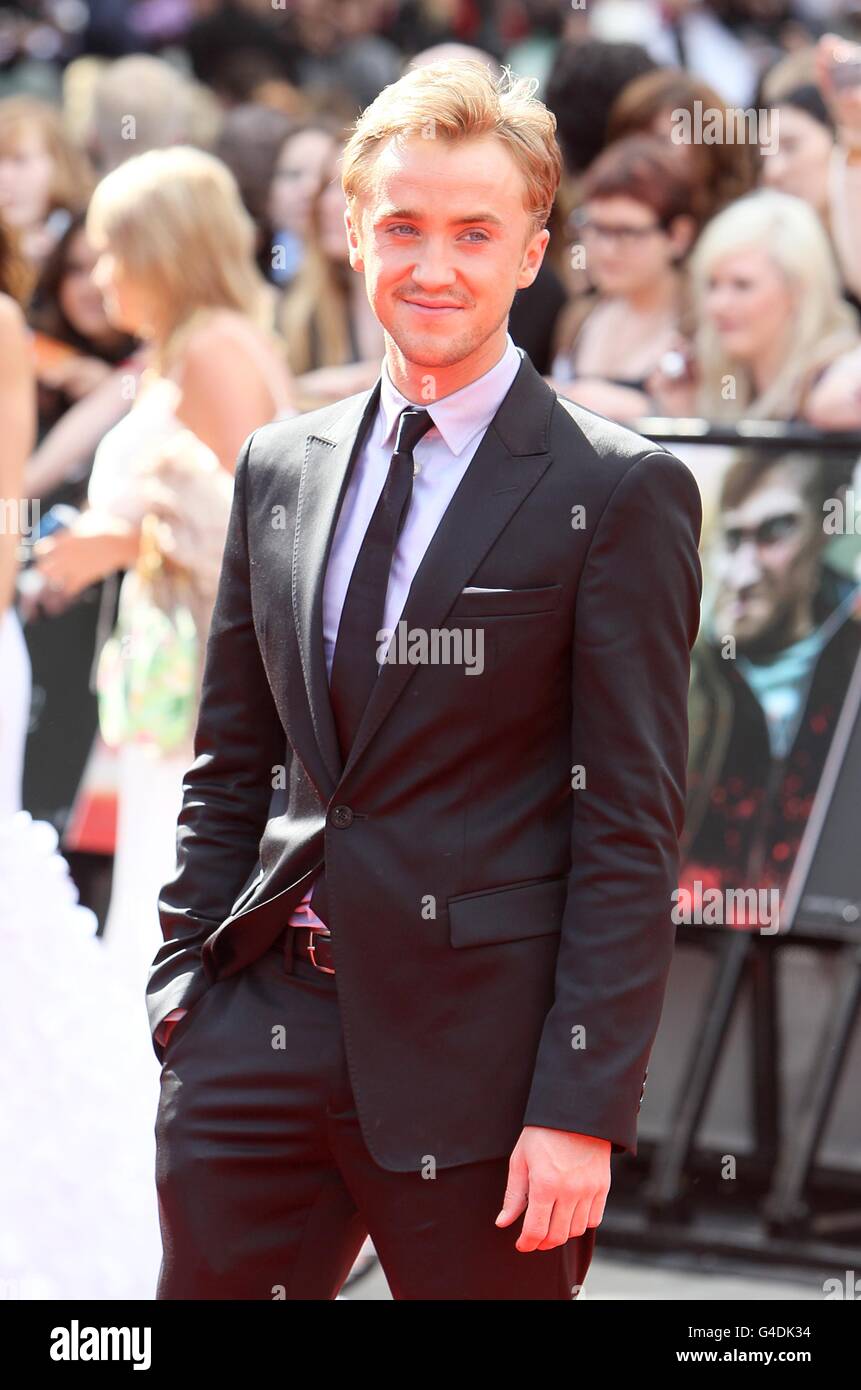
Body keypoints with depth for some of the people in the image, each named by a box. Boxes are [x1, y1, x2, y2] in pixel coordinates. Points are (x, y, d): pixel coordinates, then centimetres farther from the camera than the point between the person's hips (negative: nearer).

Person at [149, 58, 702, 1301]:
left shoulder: (622, 494, -5)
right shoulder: (280, 467, 12)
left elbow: (633, 825, -8)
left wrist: (584, 1105, -13)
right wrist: (184, 990, 9)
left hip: (478, 1052, -4)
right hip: (262, 1034, 5)